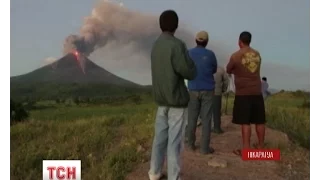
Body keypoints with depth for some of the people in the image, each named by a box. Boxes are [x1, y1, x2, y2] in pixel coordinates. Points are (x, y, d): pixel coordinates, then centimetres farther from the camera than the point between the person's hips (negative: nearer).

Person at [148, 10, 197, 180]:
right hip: (177, 99, -7)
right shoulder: (177, 44, -15)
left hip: (161, 98, 7)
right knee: (174, 139, -1)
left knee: (160, 136, 14)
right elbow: (190, 72, -16)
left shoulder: (156, 45, 9)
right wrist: (191, 65, 3)